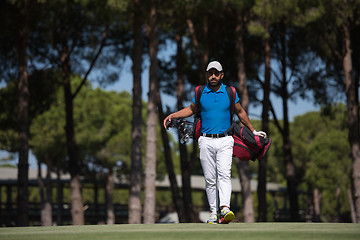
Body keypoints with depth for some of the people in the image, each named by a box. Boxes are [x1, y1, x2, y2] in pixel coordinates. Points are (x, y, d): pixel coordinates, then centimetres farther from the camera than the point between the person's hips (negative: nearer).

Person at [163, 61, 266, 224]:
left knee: (224, 174, -18)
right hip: (206, 141, 1)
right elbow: (191, 109, 23)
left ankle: (225, 208, -32)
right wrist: (172, 116, 11)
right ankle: (213, 213, 6)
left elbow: (240, 112, 18)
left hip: (225, 141, -1)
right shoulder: (200, 93, 7)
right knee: (210, 179, 0)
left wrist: (253, 131, 23)